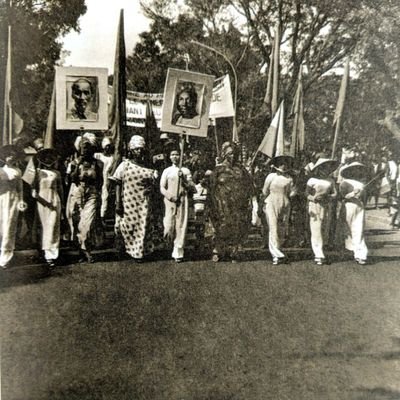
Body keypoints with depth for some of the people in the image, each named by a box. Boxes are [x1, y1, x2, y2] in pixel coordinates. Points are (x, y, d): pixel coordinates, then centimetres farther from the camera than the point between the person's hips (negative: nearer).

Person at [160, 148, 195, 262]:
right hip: (170, 201, 0)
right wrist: (171, 197, -11)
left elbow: (192, 188, 6)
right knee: (169, 228, -6)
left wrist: (183, 179, -8)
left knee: (181, 226, -4)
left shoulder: (185, 171, 11)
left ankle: (178, 252, 3)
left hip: (183, 201, 1)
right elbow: (162, 188, 4)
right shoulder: (167, 171, 9)